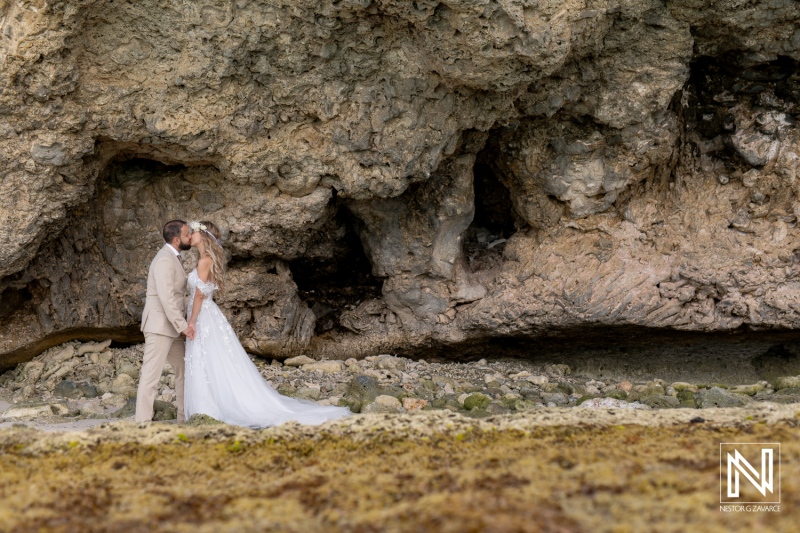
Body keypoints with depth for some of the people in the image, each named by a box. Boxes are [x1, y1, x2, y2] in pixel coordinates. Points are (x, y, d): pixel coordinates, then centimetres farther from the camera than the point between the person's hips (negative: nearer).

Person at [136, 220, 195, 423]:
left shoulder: (173, 258, 14)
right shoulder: (165, 260, -17)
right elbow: (166, 297, -24)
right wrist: (182, 325, -22)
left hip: (170, 328, 10)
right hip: (159, 326, -10)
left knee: (184, 368, 13)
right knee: (151, 374, -7)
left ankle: (185, 416, 19)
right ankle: (142, 420, -5)